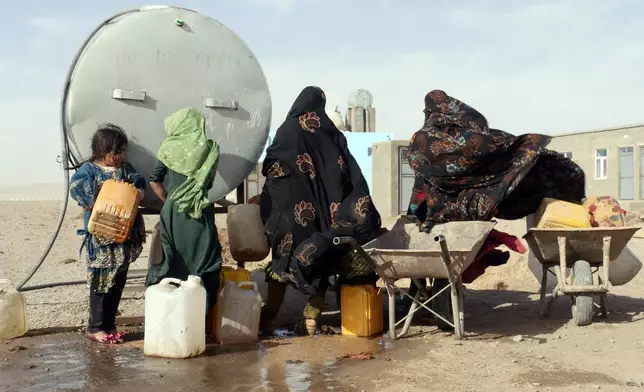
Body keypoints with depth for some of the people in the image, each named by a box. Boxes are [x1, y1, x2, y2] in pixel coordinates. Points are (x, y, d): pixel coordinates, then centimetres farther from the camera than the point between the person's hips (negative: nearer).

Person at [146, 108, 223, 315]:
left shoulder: (169, 147, 1)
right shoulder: (210, 149, 1)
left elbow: (154, 181, 3)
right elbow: (209, 182, 7)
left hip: (173, 210, 0)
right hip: (201, 212, 0)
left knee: (172, 262, 7)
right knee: (202, 262, 4)